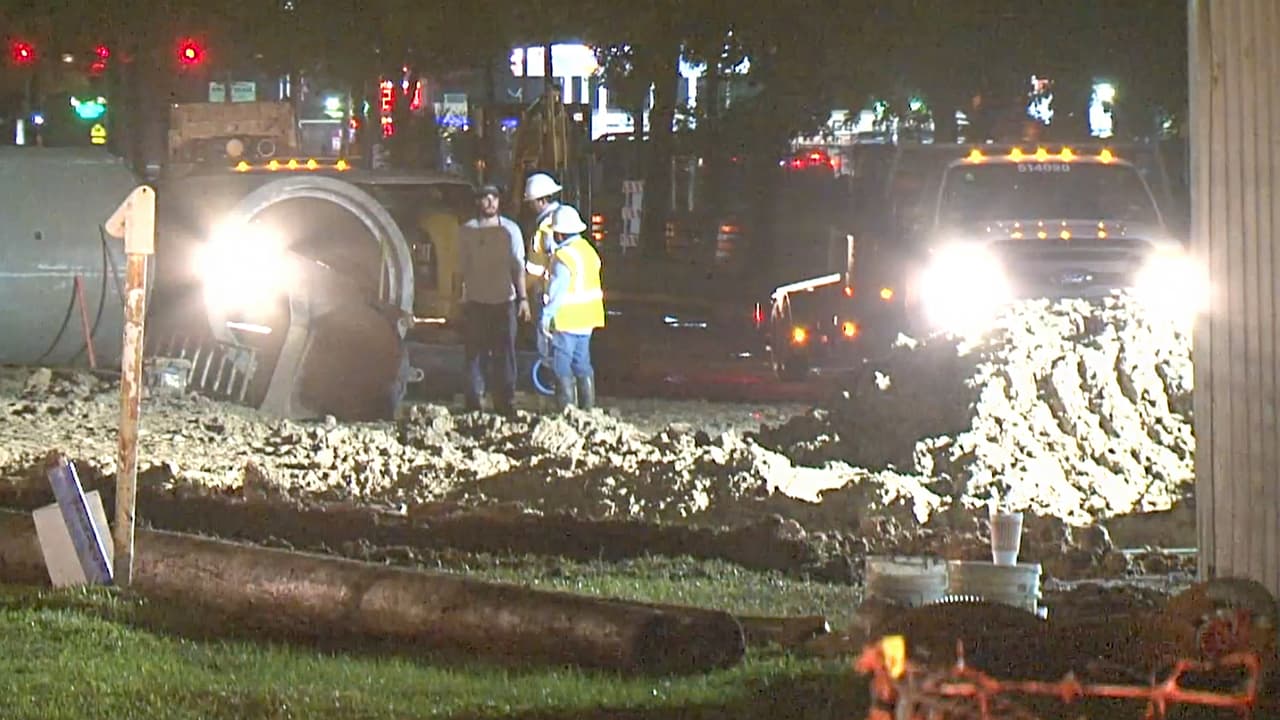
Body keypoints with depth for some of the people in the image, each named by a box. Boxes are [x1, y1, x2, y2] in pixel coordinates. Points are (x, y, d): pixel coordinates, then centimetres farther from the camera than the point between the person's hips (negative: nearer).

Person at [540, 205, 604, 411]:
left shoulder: (563, 257, -18)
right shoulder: (588, 250, 8)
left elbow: (557, 292, -20)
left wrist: (546, 317, -17)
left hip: (567, 321, -9)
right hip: (586, 319, 9)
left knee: (562, 368, -2)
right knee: (583, 365, 15)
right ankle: (588, 408, 17)